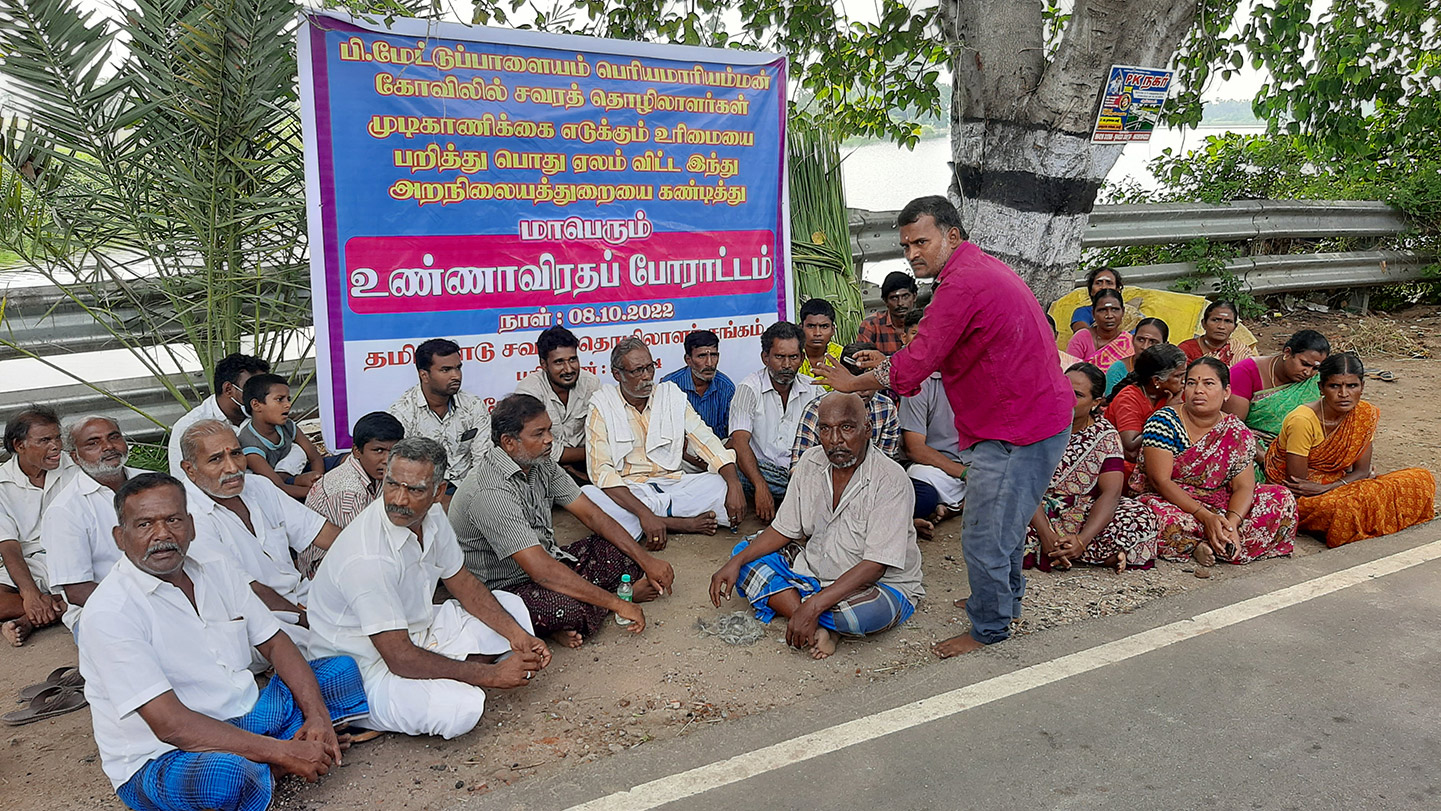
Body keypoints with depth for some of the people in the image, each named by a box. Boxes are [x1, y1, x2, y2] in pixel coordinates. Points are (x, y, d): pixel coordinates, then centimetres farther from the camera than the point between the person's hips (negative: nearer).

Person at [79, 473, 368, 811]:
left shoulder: (215, 571, 4)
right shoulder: (109, 613, -18)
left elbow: (275, 644, 8)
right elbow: (170, 725, -25)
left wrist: (317, 716, -9)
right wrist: (283, 752, -26)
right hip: (161, 759, -8)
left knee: (341, 670, 7)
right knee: (224, 774, -40)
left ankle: (260, 767, -9)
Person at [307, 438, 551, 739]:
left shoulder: (431, 515, -8)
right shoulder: (367, 558, -32)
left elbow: (461, 582, 7)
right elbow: (400, 658, -29)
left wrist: (515, 633, -7)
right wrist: (490, 675, -23)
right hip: (367, 666, -8)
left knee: (512, 608, 7)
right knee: (461, 708, -31)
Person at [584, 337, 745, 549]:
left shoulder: (672, 396, 7)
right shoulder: (602, 405, -3)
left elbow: (707, 443, 3)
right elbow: (601, 471, -14)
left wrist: (734, 485, -18)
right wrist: (644, 513, -29)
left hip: (673, 485, 2)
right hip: (627, 490, -2)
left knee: (724, 484, -21)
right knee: (587, 495, -34)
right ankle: (682, 523, -24)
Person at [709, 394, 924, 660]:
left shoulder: (890, 480, -23)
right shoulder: (811, 462, -4)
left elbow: (875, 566, -27)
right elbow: (785, 529, 5)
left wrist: (812, 607, -33)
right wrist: (736, 562, -10)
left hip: (883, 585, -7)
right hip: (816, 569, 7)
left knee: (863, 611, -40)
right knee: (744, 553, -5)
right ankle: (818, 627, -20)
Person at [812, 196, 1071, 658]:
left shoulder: (963, 283, -22)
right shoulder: (984, 269, 13)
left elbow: (916, 365, -22)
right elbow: (949, 355, 19)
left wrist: (855, 384, -8)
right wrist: (890, 366, 11)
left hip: (1016, 427, -11)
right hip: (1038, 415, 11)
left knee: (984, 534, 0)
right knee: (1003, 520, 25)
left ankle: (989, 630, 16)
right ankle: (1005, 600, 44)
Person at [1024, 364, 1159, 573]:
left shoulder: (1106, 436, -3)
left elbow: (1111, 493, -14)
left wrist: (1082, 540, -30)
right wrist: (1047, 536, -31)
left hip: (1084, 513, 1)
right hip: (1038, 512, 0)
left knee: (1141, 517, -21)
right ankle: (1101, 555, -18)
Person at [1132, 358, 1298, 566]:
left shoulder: (1237, 432, 1)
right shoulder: (1163, 422, -11)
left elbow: (1244, 487, -5)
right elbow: (1161, 480, -17)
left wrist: (1232, 522, -26)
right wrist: (1205, 516, -26)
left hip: (1218, 506, 5)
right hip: (1170, 502, -5)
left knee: (1282, 499, -12)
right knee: (1168, 520, -39)